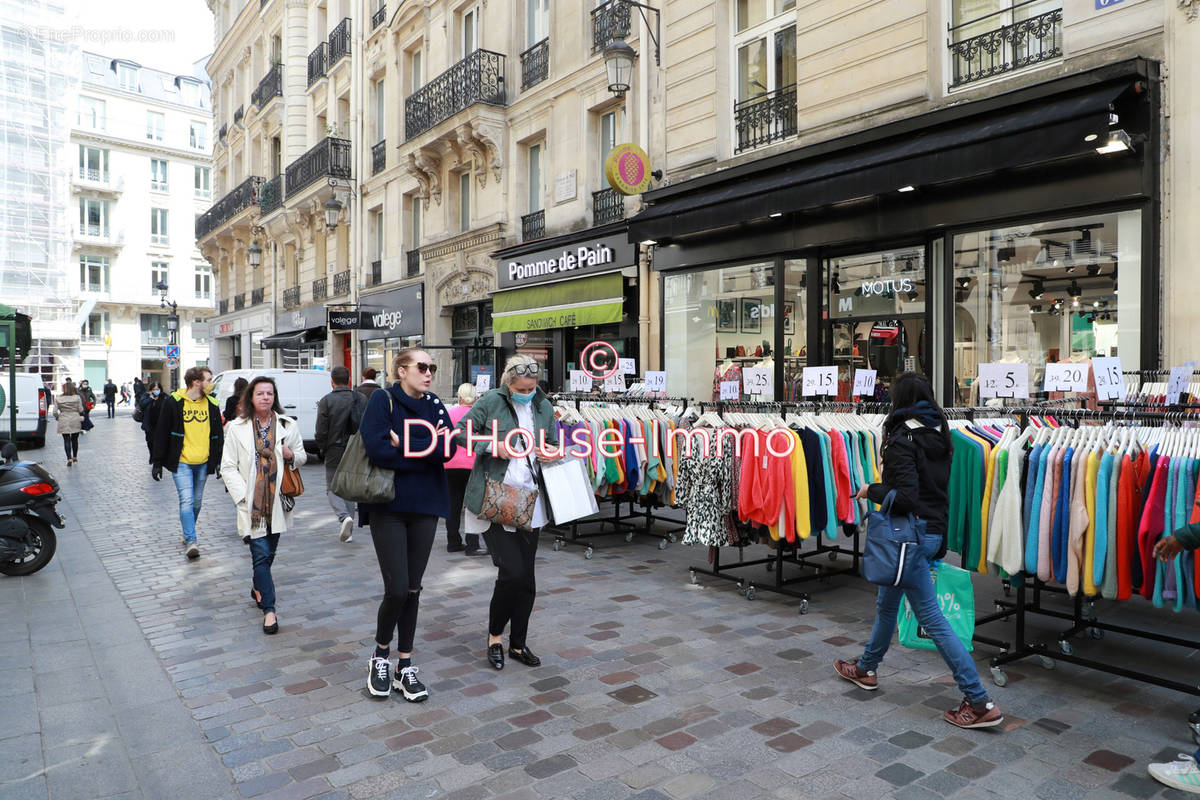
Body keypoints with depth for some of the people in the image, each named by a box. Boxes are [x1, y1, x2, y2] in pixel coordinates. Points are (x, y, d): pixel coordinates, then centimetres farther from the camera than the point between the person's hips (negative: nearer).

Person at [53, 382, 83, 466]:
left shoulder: (58, 399, -3)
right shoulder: (77, 398, -4)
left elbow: (55, 412, -4)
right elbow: (81, 410, -3)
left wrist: (57, 418, 15)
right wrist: (81, 417, 18)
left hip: (64, 422, -1)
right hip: (75, 421, 1)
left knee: (66, 440, 2)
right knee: (75, 439, 16)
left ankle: (69, 458, -9)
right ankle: (75, 457, 28)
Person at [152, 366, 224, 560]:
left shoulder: (212, 404, 6)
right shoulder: (173, 402, -6)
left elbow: (218, 435, 13)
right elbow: (161, 433, -2)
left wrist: (219, 461, 9)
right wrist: (157, 463, -2)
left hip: (203, 463, 4)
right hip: (181, 462, -4)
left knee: (197, 501, 13)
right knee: (186, 500, -12)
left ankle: (188, 534, 31)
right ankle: (190, 541, -11)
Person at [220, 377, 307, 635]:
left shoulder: (288, 426, 4)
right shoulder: (238, 427, -1)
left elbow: (302, 457, 15)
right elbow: (228, 467, 0)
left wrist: (292, 456, -9)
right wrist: (242, 495, -11)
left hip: (277, 500, 3)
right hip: (252, 503, -3)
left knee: (269, 551, 16)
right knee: (261, 554, -8)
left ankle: (258, 588, 43)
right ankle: (269, 609, -1)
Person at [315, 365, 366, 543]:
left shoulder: (326, 401, -9)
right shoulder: (361, 399, 3)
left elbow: (321, 431, -9)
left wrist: (323, 450, 6)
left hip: (335, 452, -3)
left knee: (333, 488, 9)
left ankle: (344, 516, -16)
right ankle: (347, 530, 17)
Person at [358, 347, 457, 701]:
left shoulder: (435, 406, 7)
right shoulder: (383, 400, -6)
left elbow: (448, 449, -9)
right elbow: (377, 449, -21)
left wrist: (405, 444, -15)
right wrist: (426, 452, -13)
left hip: (425, 507, 4)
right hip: (388, 507, -4)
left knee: (412, 589, 9)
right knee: (397, 589, -6)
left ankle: (405, 666, 22)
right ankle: (381, 656, 20)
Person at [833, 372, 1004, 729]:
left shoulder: (903, 438, -18)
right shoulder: (938, 434, 8)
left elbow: (905, 495, -24)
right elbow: (937, 484, 14)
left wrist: (871, 491, -9)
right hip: (935, 530, 9)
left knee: (931, 617, -2)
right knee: (886, 603, 22)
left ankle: (980, 703, 2)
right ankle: (865, 669, 38)